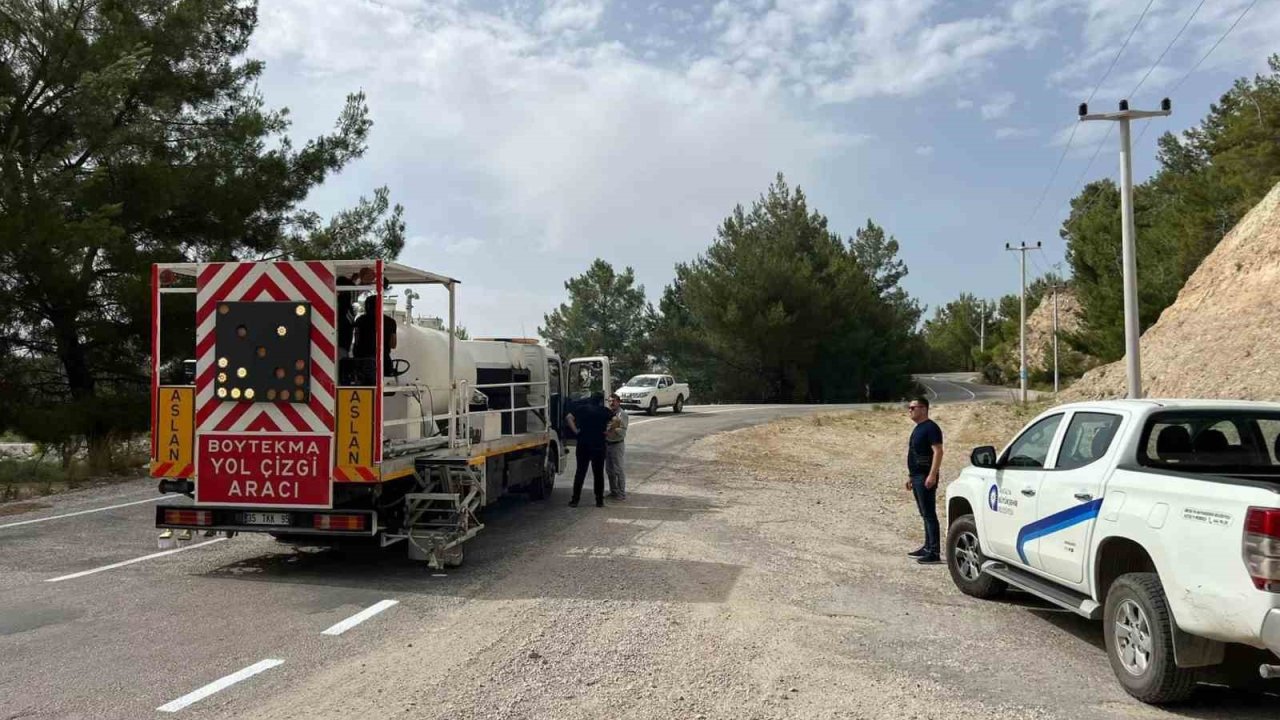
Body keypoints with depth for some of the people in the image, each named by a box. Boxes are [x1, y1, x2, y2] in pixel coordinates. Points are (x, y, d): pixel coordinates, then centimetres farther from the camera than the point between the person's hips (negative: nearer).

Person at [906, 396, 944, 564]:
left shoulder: (931, 428, -12)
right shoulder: (918, 428, 18)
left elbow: (938, 452, -20)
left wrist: (932, 475, -26)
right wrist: (911, 476, 23)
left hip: (926, 478, -10)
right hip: (917, 477, 10)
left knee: (929, 514, -9)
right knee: (925, 514, 14)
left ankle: (935, 552, -8)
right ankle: (928, 548, 21)